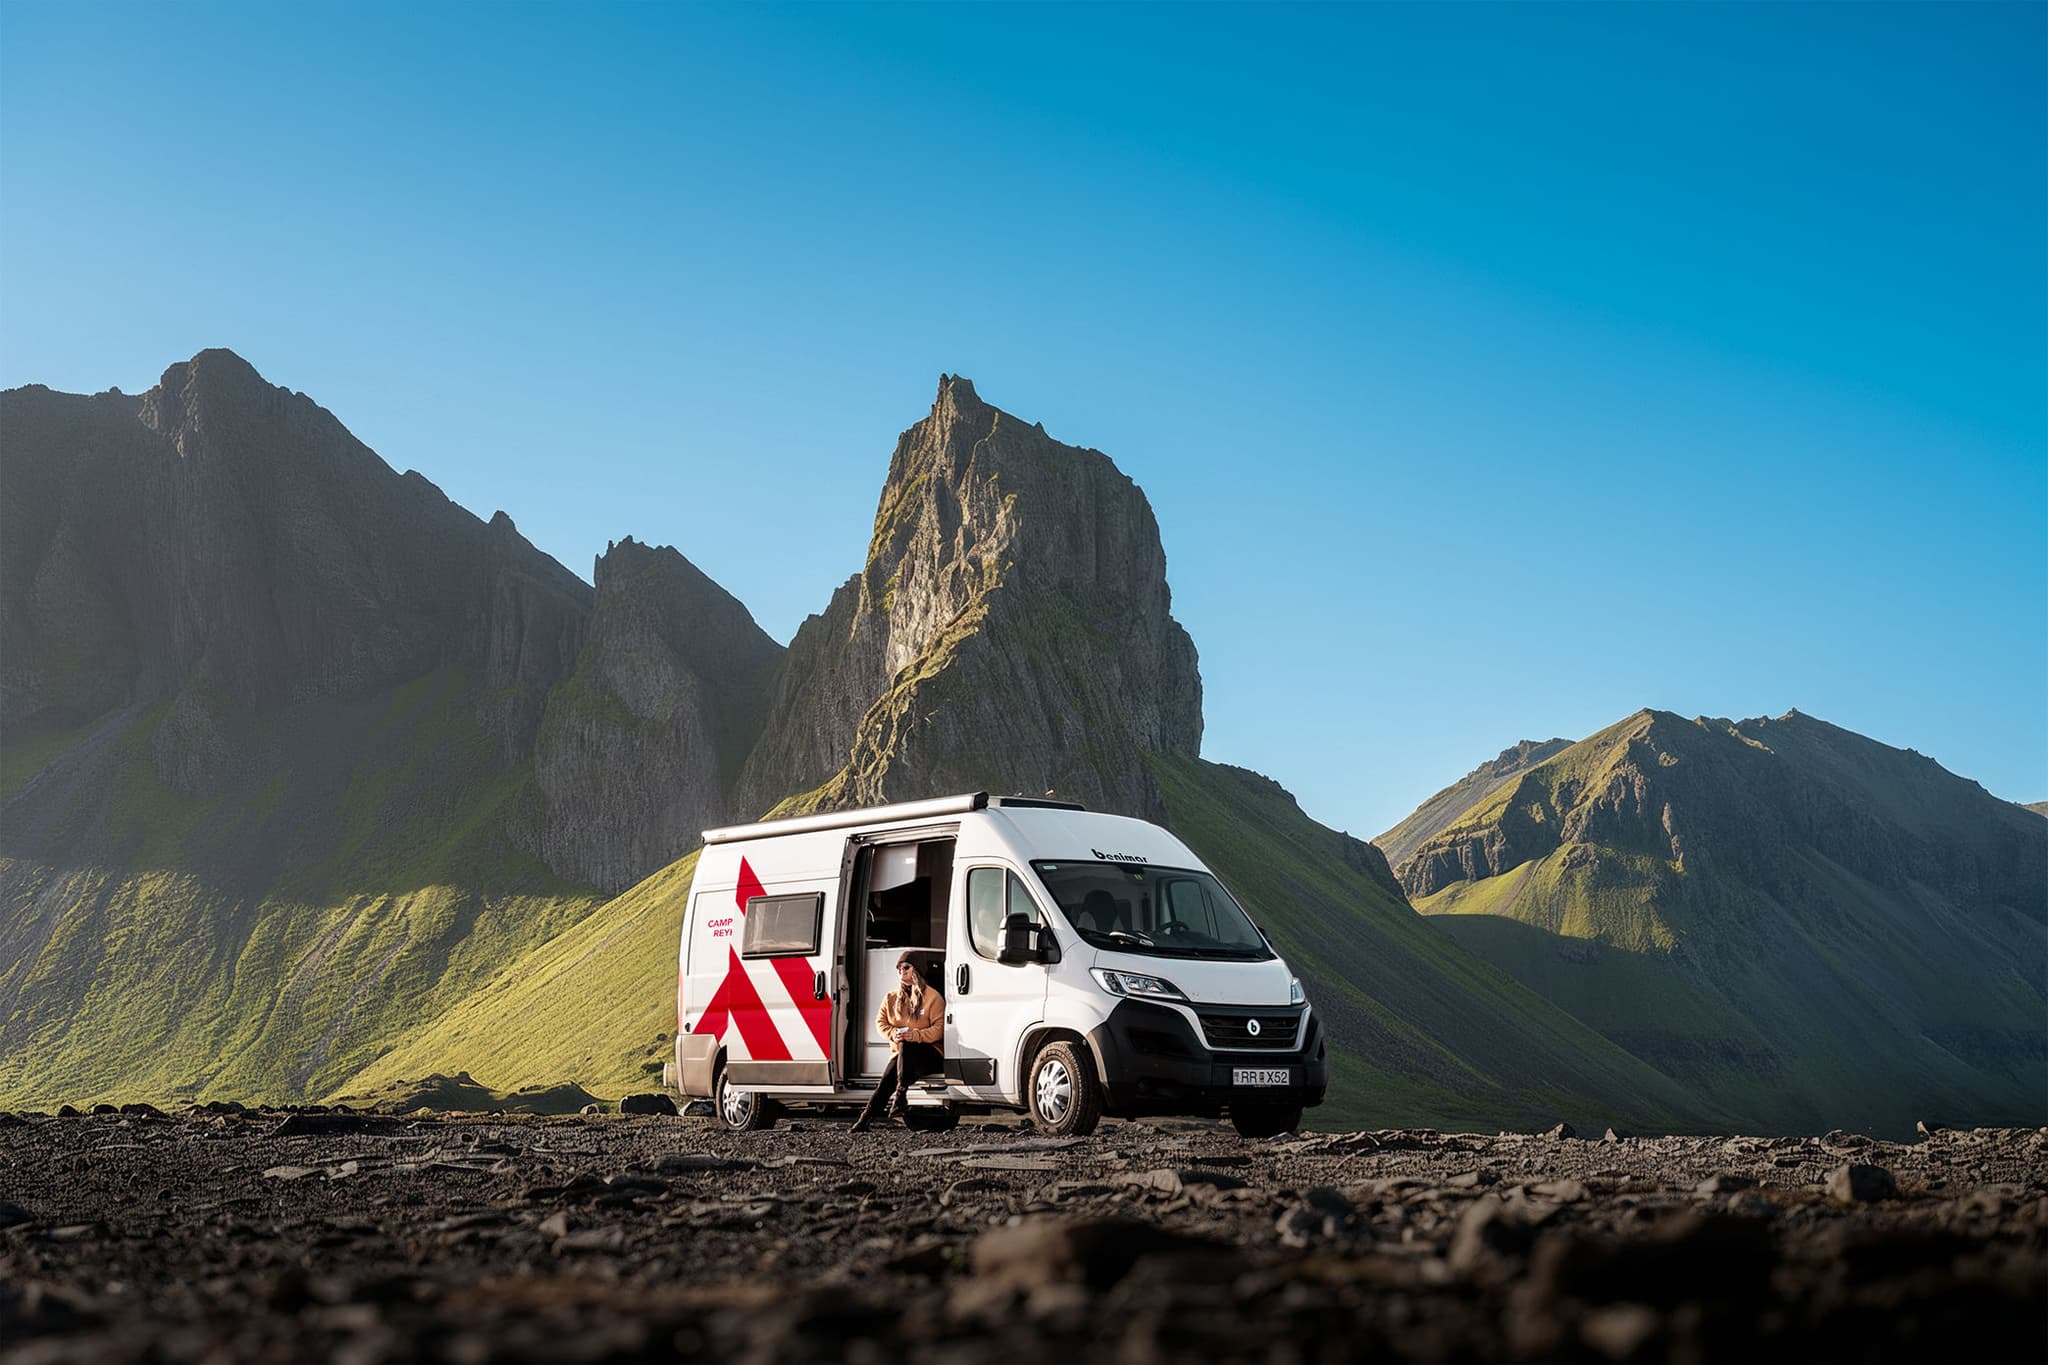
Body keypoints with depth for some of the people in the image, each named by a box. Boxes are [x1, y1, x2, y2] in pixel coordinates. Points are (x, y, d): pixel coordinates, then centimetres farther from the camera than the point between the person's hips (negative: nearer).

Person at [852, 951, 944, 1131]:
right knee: (887, 1079, -25)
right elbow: (880, 1022, 12)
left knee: (906, 1046, -38)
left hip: (929, 1054, -4)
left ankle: (901, 1093, -38)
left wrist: (916, 1035, -25)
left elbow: (939, 1028, -10)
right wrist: (893, 1033, -10)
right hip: (901, 1055, 4)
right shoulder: (891, 998, 15)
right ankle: (866, 1118, -33)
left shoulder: (933, 997, -2)